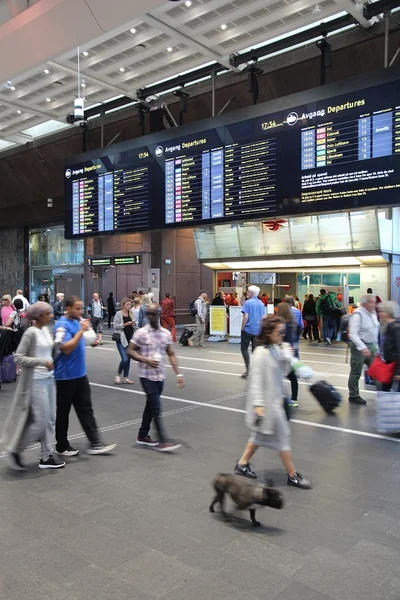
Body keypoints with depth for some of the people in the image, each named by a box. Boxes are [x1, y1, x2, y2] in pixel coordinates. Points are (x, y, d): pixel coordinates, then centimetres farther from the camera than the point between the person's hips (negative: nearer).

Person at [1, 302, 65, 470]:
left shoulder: (46, 330, 7)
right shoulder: (31, 333, -16)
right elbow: (19, 357, -19)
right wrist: (43, 362, -21)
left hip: (49, 379, 8)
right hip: (36, 381, -8)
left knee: (50, 419, 10)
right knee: (40, 421, -3)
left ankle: (46, 457, 20)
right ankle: (15, 450, 16)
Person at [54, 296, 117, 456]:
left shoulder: (77, 321, 8)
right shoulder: (62, 325, -17)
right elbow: (66, 348, -28)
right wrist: (81, 331, -26)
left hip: (80, 374, 8)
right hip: (66, 376, -8)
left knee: (86, 409, 9)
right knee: (63, 412, 7)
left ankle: (95, 443, 13)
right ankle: (62, 447, 20)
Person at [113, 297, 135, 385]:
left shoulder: (131, 313, 9)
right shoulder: (119, 314, -8)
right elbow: (115, 326, -11)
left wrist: (134, 324, -4)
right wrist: (125, 324, -19)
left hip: (130, 338, 6)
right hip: (121, 339, -6)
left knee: (128, 359, 9)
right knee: (124, 359, -13)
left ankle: (126, 378, 19)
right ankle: (118, 375, 10)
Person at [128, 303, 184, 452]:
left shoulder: (166, 333, 4)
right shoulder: (141, 333, -9)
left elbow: (171, 354, 8)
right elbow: (130, 351, -6)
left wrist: (178, 374, 1)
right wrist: (145, 360, -21)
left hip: (160, 376, 5)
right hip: (147, 376, -5)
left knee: (150, 406, 15)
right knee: (156, 408, -6)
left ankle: (142, 436, 30)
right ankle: (163, 441, -1)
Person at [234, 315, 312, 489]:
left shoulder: (276, 349, 3)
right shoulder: (261, 353, -21)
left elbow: (283, 373, 11)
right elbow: (256, 380, -21)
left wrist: (287, 359, -6)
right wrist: (258, 404, -23)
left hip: (275, 400, 9)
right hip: (267, 403, -9)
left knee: (259, 434, 19)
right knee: (283, 436, 2)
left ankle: (242, 464, 34)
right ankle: (292, 475, 17)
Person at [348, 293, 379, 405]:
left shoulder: (373, 313, 9)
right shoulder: (357, 314, -17)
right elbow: (353, 334, -23)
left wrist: (376, 346, 17)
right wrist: (363, 347, -30)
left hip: (371, 346, 8)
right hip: (359, 346, -7)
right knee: (356, 372, 3)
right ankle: (353, 396, 15)